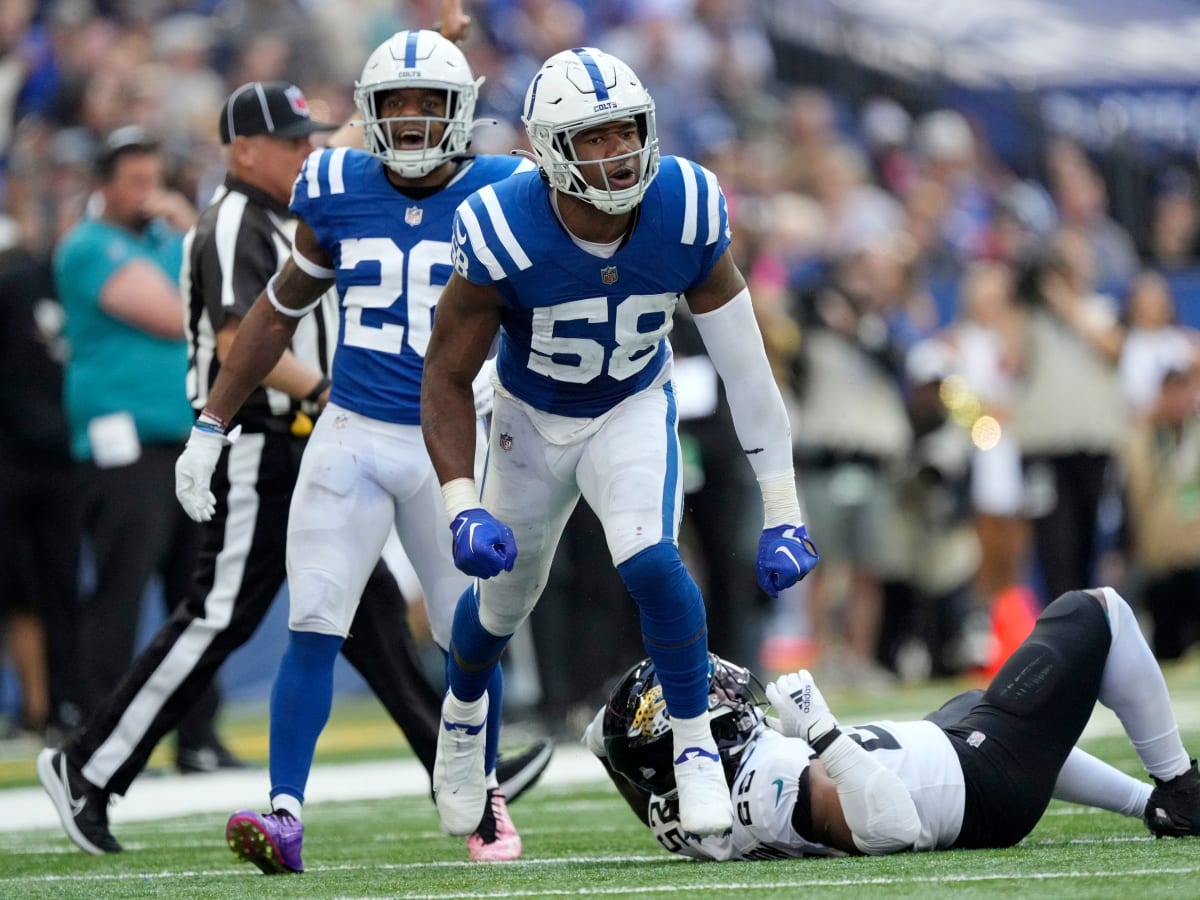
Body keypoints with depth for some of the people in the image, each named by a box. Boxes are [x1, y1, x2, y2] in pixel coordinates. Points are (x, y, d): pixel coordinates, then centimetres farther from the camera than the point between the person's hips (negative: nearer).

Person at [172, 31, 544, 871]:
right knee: (314, 629, -8)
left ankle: (485, 802, 27)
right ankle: (285, 815, -11)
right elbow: (279, 313, 13)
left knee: (470, 636, 7)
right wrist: (210, 427, 12)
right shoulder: (337, 194, 2)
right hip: (351, 438, 1)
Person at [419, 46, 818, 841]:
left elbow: (744, 365, -16)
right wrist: (463, 508, -31)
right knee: (502, 596, 16)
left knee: (650, 562, -26)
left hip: (634, 410, 0)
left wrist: (783, 513, -14)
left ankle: (697, 749, -7)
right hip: (531, 419, 0)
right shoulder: (504, 232, -32)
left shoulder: (687, 213, -26)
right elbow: (448, 377, -19)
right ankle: (464, 716, 50)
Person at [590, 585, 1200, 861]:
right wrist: (824, 734, -46)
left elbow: (603, 737, 4)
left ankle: (1147, 801, 45)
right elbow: (895, 827, -45)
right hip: (986, 784, -9)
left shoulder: (668, 810, -16)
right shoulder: (769, 793, -42)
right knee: (1094, 612, 8)